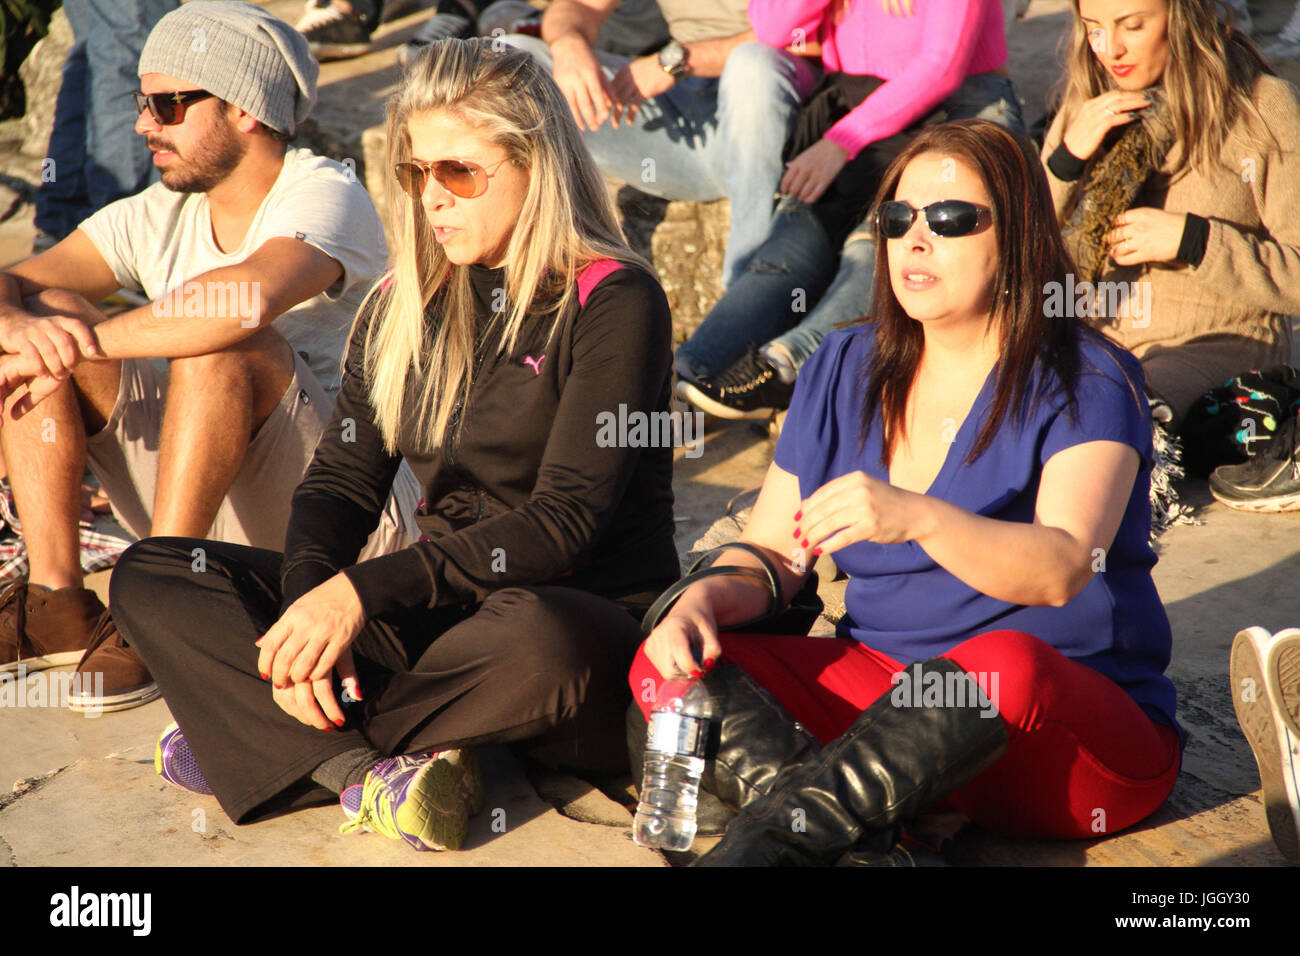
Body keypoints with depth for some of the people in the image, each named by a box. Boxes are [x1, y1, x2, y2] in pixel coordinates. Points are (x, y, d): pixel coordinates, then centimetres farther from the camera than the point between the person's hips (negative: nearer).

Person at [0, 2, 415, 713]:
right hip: (209, 515, 7)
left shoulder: (325, 195, -14)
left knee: (218, 340, -31)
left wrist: (85, 343, -27)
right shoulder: (159, 216, 7)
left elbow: (250, 296, -36)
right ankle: (57, 603, -14)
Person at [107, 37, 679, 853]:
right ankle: (367, 770, -28)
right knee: (150, 577, -7)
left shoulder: (614, 303, -9)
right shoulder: (402, 308, 11)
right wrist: (308, 603, -15)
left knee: (536, 638, -43)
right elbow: (342, 480, 7)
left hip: (579, 623, -6)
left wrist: (361, 591, -24)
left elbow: (565, 520, -17)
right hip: (439, 610, 6)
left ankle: (274, 745, -19)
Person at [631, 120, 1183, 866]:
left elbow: (1062, 569, -23)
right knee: (669, 666, -16)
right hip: (880, 680, 5)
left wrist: (919, 518, -40)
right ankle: (856, 846, -40)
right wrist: (703, 599, -13)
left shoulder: (1087, 381, -6)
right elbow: (773, 554, 10)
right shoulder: (846, 369, 10)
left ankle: (776, 835, -33)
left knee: (1002, 665, -40)